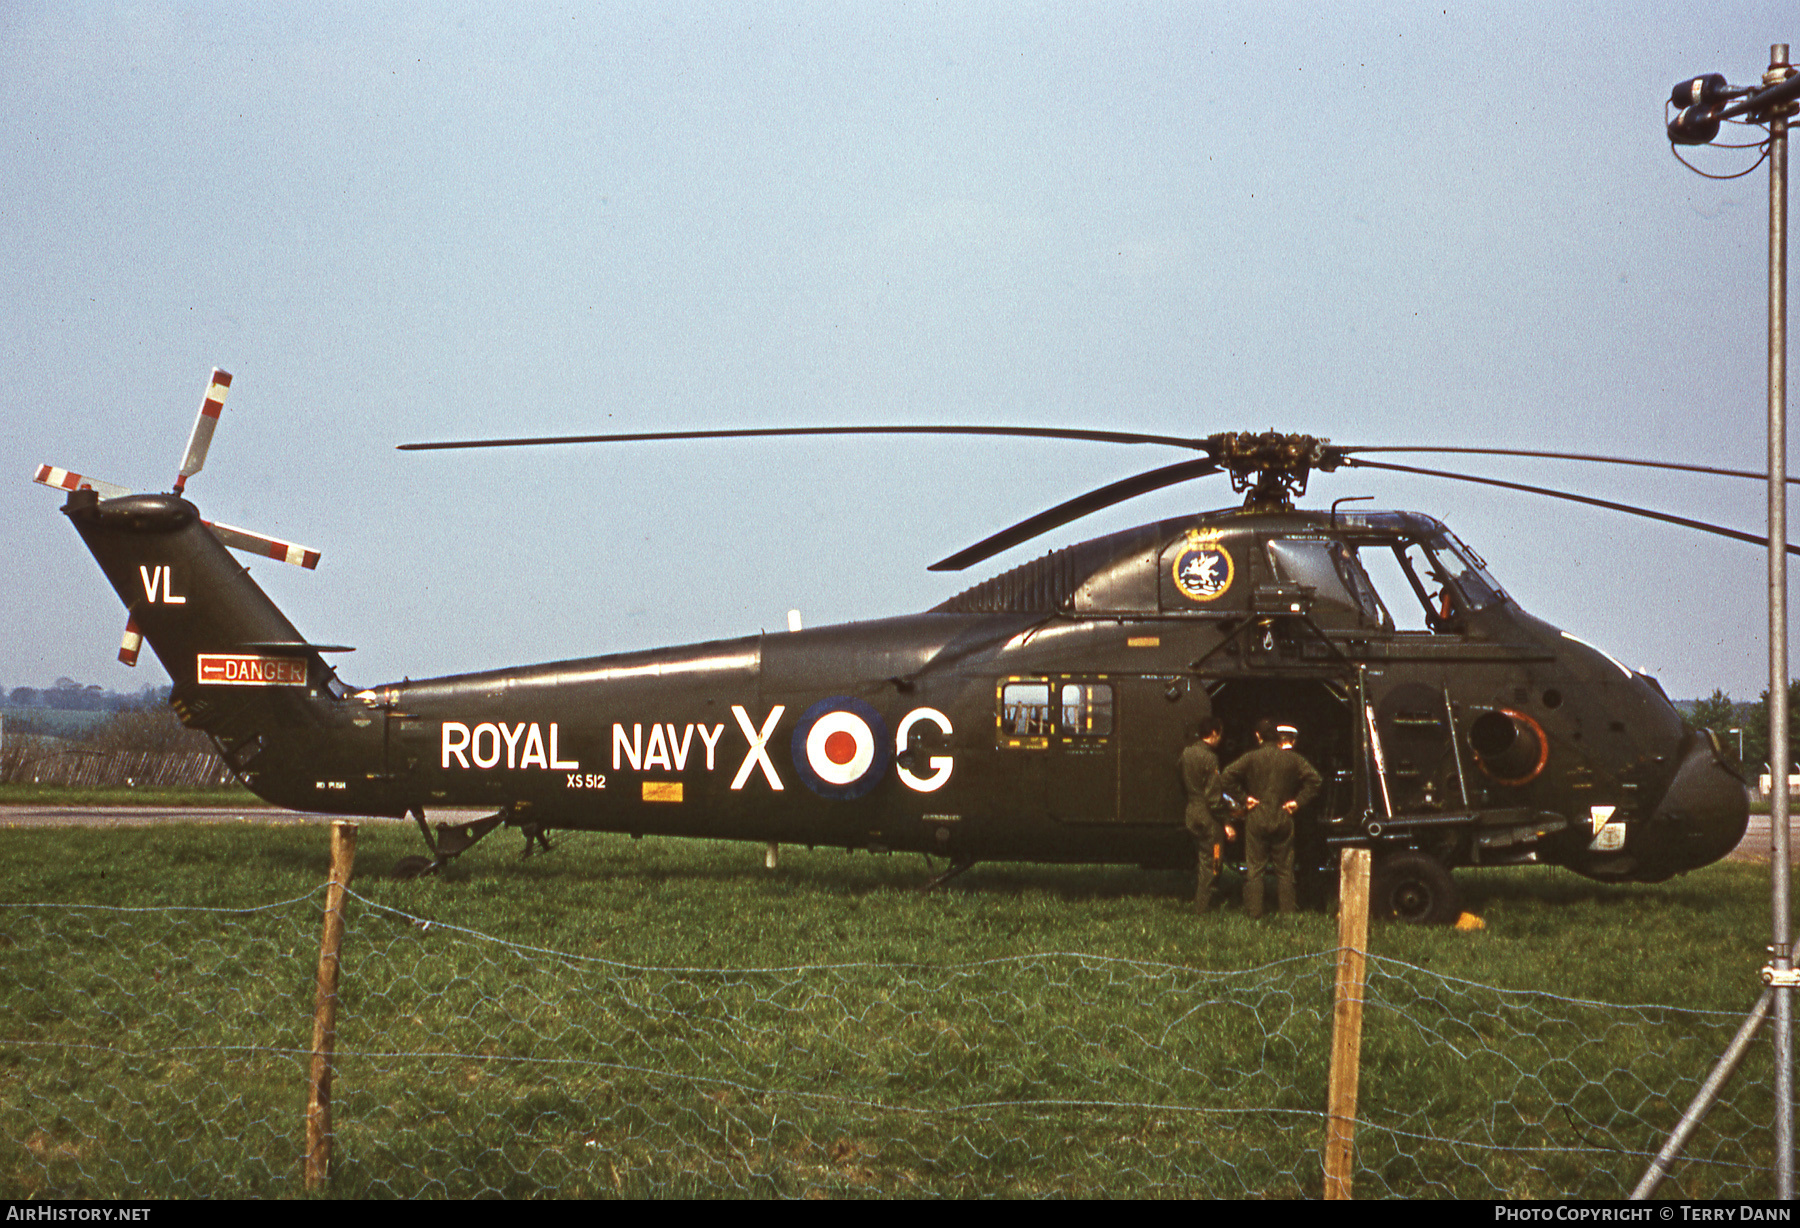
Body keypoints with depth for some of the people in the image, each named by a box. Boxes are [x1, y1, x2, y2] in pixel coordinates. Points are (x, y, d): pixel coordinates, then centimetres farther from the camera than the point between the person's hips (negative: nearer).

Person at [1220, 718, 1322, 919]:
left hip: (1256, 820, -1)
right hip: (1283, 819, 1)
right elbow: (1315, 780, -6)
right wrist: (1298, 801, -1)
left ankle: (1253, 911, 2)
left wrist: (1244, 797, -4)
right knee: (1284, 869, 9)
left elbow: (1226, 779, -12)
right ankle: (1287, 909, 10)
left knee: (1254, 869, 4)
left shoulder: (1251, 758, -6)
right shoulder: (1291, 759, -2)